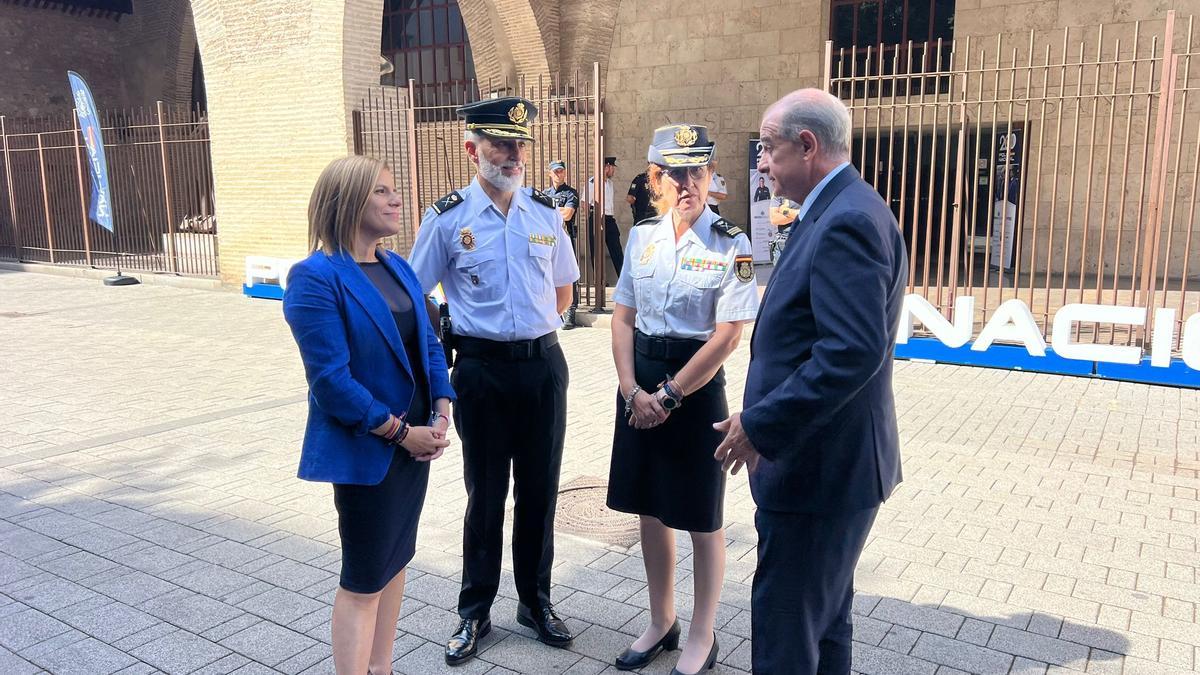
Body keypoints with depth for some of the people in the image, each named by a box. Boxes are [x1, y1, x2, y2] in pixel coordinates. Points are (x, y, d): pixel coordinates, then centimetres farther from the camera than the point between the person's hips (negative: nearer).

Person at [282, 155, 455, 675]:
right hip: (365, 451, -7)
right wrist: (401, 433, -18)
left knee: (394, 560, 19)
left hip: (415, 443, 8)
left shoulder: (398, 268, 7)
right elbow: (331, 379, -22)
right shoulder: (315, 277, -17)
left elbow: (428, 345, 9)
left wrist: (440, 416, -5)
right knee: (363, 578, 5)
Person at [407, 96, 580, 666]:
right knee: (485, 492, 10)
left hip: (543, 365, 3)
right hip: (481, 369, -2)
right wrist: (448, 350, -1)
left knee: (540, 489, 13)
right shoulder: (448, 218, -6)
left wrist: (535, 332, 10)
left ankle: (536, 601, 32)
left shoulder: (546, 213, 3)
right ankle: (474, 612, 28)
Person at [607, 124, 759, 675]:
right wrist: (633, 391, -7)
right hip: (640, 385, 5)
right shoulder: (642, 237, 4)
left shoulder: (731, 246, -11)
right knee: (651, 508, 16)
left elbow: (727, 338, -15)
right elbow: (623, 318, 5)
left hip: (696, 386, -5)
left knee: (701, 518, 8)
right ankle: (661, 623, 36)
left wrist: (669, 396, -13)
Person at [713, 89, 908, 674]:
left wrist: (761, 425, -22)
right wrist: (765, 416, 13)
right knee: (824, 616, 23)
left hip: (818, 469, -11)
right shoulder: (837, 213, 12)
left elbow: (853, 352, -30)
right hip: (826, 459, 11)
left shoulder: (847, 221, -21)